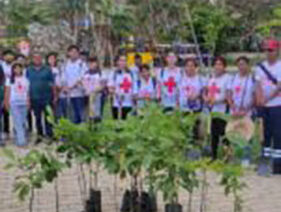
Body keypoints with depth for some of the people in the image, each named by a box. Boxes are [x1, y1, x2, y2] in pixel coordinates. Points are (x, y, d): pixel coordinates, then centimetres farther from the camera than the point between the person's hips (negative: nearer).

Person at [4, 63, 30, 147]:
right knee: (17, 122, -8)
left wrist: (28, 102, 3)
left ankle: (20, 139, 12)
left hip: (24, 103, 3)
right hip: (14, 103, -3)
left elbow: (28, 92, 8)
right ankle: (21, 140, -11)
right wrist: (6, 102, -2)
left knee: (23, 122, 4)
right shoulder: (10, 80, 3)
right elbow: (7, 92, 3)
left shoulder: (25, 79, 7)